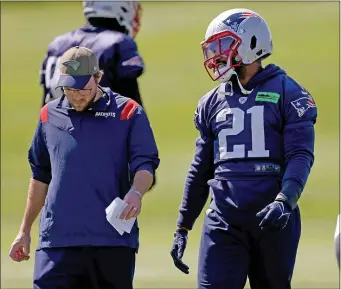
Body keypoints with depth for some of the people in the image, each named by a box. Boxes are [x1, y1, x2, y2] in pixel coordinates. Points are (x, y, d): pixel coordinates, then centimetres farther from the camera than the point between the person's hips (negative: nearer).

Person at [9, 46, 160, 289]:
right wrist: (25, 230, 22)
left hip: (113, 241, -2)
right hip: (57, 240, 2)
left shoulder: (128, 112, 2)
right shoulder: (50, 115, 12)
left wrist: (136, 192, -25)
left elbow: (145, 165, -2)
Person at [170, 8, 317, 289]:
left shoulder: (287, 94, -1)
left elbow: (301, 155, -9)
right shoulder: (212, 103, 13)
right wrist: (182, 228, 17)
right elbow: (200, 171, 19)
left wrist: (284, 201, -25)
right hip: (224, 221, 3)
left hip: (272, 220, -3)